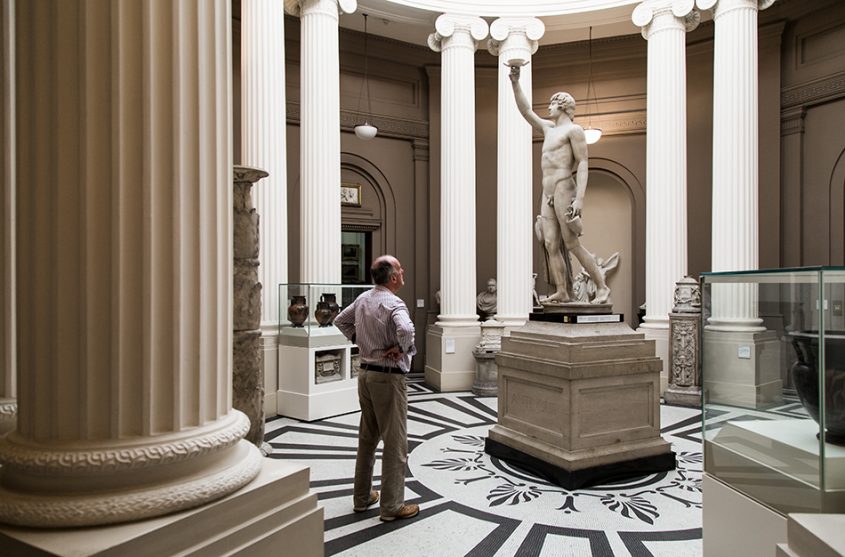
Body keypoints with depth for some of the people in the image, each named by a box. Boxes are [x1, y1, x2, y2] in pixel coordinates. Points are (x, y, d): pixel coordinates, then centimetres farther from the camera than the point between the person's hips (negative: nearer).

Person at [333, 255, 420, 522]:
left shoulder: (363, 299, 6)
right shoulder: (394, 303, -19)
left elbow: (340, 321, 19)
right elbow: (405, 329, -38)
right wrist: (401, 348, -20)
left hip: (366, 374, 8)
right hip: (388, 377, -8)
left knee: (367, 438, 18)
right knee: (395, 443, 3)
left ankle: (362, 497, 30)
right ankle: (392, 506, 12)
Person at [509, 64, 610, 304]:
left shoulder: (574, 129, -2)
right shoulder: (548, 128, 21)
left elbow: (583, 164, -11)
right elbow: (525, 111, 23)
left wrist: (580, 198, -21)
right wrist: (515, 82, 12)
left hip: (564, 192, -8)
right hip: (547, 195, 8)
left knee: (572, 245, -9)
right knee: (551, 245, -2)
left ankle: (602, 287, 0)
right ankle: (562, 292, -3)